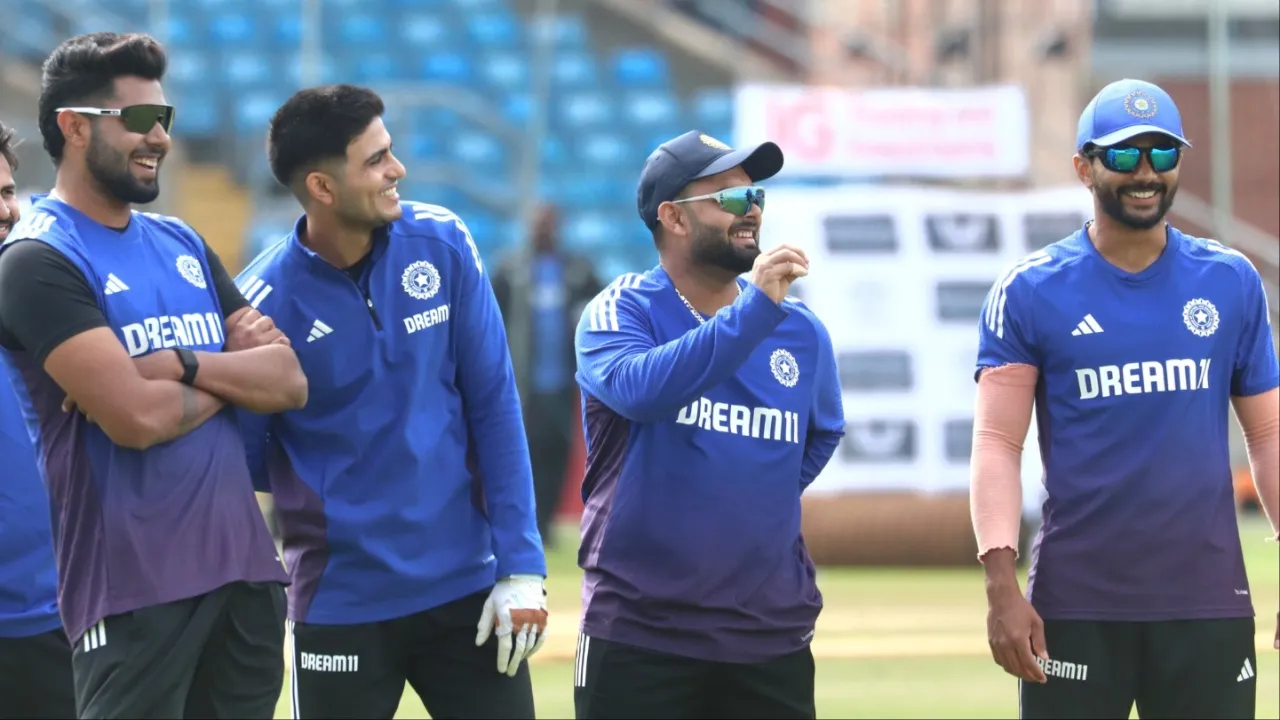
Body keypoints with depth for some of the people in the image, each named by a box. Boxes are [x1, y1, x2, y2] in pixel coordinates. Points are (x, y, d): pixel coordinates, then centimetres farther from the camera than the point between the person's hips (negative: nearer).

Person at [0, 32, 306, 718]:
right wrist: (237, 375, -1)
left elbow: (290, 383, 7)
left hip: (245, 566, 7)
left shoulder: (182, 244, 16)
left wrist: (181, 366, -11)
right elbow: (136, 418, -20)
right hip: (134, 586, -7)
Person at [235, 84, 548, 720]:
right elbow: (244, 460, -3)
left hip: (467, 587, 3)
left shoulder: (442, 244, -3)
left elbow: (493, 405, -1)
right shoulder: (264, 302, -12)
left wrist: (521, 566, -5)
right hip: (342, 603, -3)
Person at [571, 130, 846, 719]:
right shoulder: (620, 312, -4)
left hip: (773, 642, 4)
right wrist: (756, 309, -29)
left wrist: (760, 507, 11)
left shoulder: (801, 330, 7)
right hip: (638, 638, -4)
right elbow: (640, 388, -26)